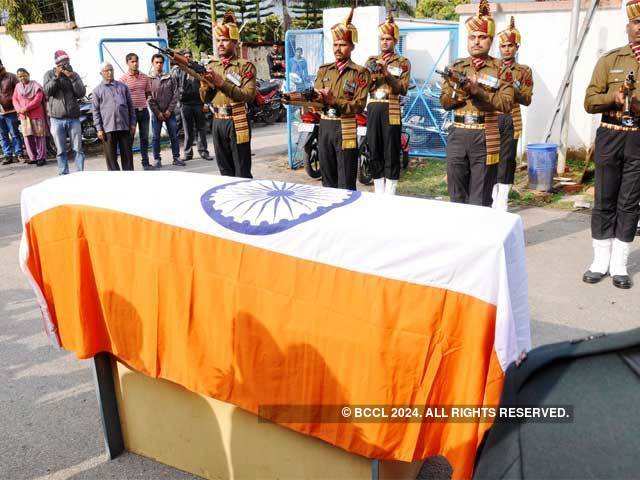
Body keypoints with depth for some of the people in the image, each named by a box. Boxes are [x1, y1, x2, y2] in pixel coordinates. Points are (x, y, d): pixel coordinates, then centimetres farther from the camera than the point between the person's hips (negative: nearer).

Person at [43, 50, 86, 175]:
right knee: (61, 151, 4)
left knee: (78, 149, 1)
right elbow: (47, 91, -6)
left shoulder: (74, 75, 8)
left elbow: (81, 93, -3)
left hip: (73, 118, 1)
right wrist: (56, 76, -14)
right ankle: (63, 175, 11)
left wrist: (72, 77, -13)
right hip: (57, 119, 0)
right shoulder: (49, 74, 7)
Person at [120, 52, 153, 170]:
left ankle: (145, 162, 19)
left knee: (144, 137, 10)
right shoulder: (123, 79, -6)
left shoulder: (145, 77, 7)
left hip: (143, 110, 4)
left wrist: (140, 103, 10)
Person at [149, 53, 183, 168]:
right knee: (156, 137, 2)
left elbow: (175, 95, 1)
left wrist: (169, 110, -7)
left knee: (174, 135, 3)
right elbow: (149, 98, -4)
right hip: (156, 113, -1)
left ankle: (176, 157, 11)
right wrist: (158, 112, -10)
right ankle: (157, 159, 8)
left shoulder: (170, 78, 5)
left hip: (170, 112, 1)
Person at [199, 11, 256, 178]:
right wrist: (205, 84, -10)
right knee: (225, 171, 12)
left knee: (242, 173, -2)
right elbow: (205, 99, 12)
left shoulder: (245, 66, -3)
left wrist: (222, 83, -18)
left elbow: (249, 95, -15)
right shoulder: (212, 66, 13)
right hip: (218, 122, 6)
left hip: (236, 123, -6)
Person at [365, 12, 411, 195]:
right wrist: (373, 75, -9)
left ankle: (389, 196, 5)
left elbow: (403, 89, -6)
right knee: (374, 152, 6)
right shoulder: (371, 61, 15)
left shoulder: (403, 62, 4)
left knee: (391, 152, -1)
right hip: (372, 111, 4)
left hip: (391, 111, -4)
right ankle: (378, 194, 15)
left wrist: (387, 73, -15)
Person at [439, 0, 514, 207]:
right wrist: (461, 91, -12)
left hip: (484, 138, -3)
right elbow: (444, 101, 7)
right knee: (456, 196, 9)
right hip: (458, 136, 3)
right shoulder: (457, 67, 11)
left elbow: (506, 103, -9)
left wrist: (478, 91, -18)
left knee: (480, 201, 2)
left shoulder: (500, 69, 1)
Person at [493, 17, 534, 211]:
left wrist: (513, 88, -14)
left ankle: (502, 203, 6)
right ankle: (491, 200, 11)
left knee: (507, 160, 1)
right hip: (491, 119, 1)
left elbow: (527, 100, 1)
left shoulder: (524, 71, 8)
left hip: (511, 121, 0)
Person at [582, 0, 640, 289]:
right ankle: (600, 262, 14)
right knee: (604, 200, 3)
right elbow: (589, 102, 0)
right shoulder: (610, 60, 6)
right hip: (610, 137, 0)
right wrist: (613, 97, -17)